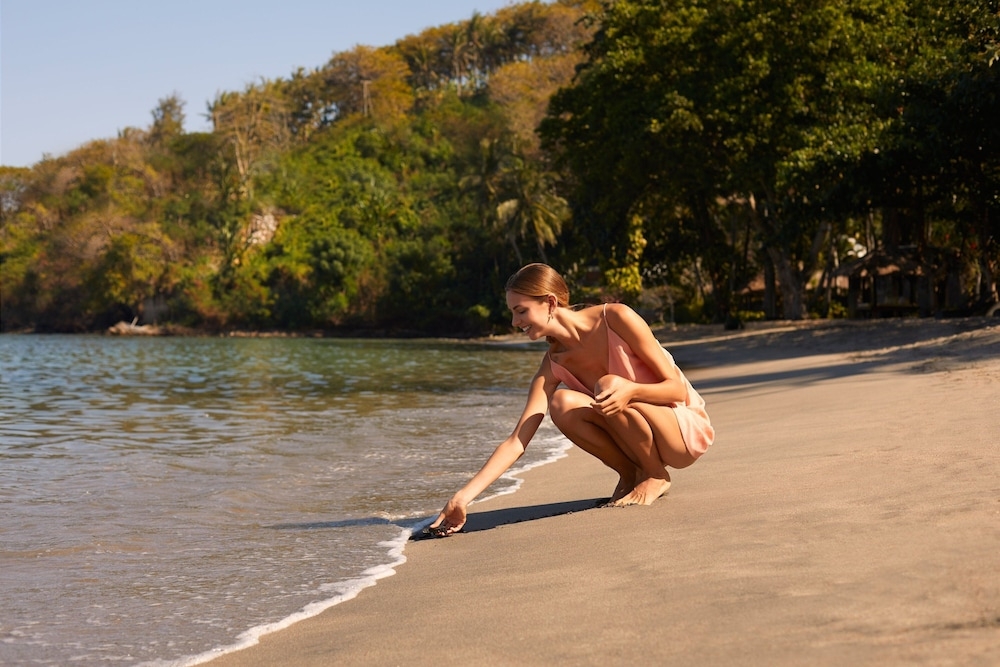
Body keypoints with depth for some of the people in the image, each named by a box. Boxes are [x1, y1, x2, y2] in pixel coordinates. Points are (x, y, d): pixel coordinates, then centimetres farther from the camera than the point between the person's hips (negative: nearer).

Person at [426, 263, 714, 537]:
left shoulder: (616, 318, -21)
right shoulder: (554, 364, -9)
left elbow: (677, 389, -17)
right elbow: (517, 441, -14)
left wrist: (630, 390, -38)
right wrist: (464, 496, -24)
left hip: (687, 427, -4)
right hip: (639, 440, 4)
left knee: (610, 386, -32)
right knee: (562, 404, -23)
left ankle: (656, 477, -9)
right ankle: (629, 475, -2)